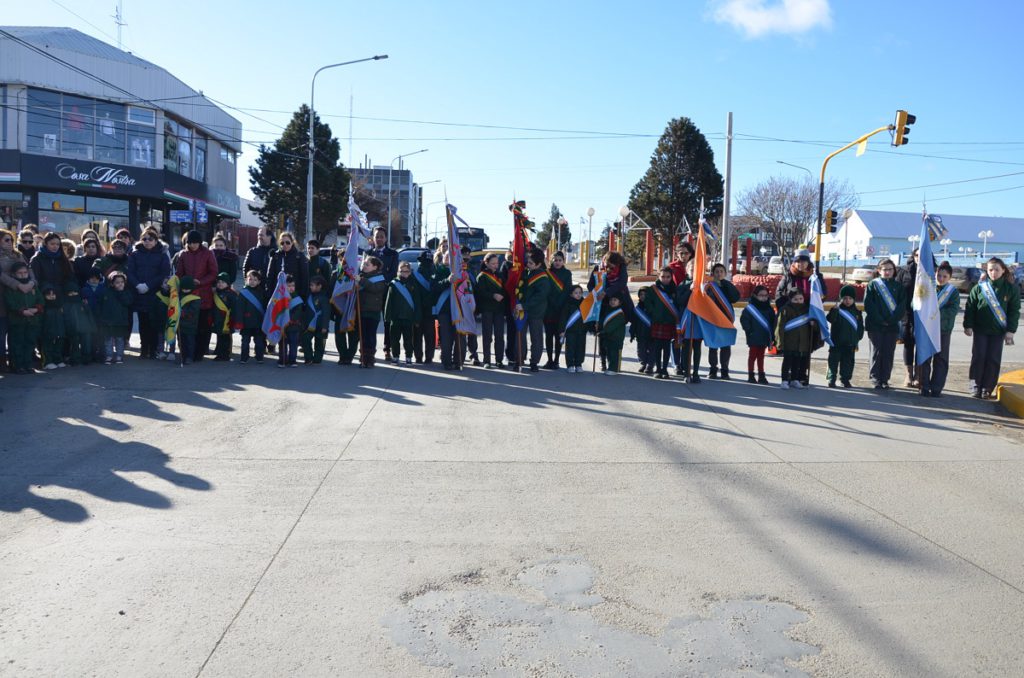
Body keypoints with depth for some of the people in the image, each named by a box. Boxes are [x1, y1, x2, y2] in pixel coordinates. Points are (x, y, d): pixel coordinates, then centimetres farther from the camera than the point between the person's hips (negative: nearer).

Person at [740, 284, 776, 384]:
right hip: (753, 338, -4)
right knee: (752, 356, 5)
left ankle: (761, 376, 17)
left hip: (764, 338, 4)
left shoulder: (769, 309, 7)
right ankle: (751, 376, 10)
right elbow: (744, 320, -9)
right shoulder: (750, 308, -9)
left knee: (761, 357, 12)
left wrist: (772, 337, 8)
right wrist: (749, 331, -11)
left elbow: (773, 323, 12)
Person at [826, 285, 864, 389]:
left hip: (850, 344, 3)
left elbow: (861, 327, 15)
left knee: (848, 362, 8)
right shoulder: (837, 310, -2)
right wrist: (835, 309, -34)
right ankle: (832, 379, 4)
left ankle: (845, 380, 17)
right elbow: (830, 319, -21)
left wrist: (857, 339, 7)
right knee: (834, 361, -1)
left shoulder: (857, 312, 10)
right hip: (836, 342, -3)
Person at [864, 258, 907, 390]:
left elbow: (902, 305, 2)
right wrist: (880, 320, -11)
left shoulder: (898, 286, 11)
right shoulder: (873, 284, 5)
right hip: (875, 325, -2)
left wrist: (892, 319, -11)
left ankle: (885, 379, 9)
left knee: (889, 353, 2)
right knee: (877, 352, -2)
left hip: (892, 326, 2)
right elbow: (868, 305, -3)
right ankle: (875, 379, 2)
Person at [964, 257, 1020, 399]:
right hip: (980, 329, 0)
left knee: (993, 359, 3)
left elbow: (1014, 311, -1)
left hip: (998, 331, 0)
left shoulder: (1011, 288, -2)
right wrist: (968, 326, -2)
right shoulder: (979, 287, -2)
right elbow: (970, 307, 2)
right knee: (978, 357, 1)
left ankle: (987, 388, 11)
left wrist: (1010, 331, -5)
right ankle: (976, 385, 10)